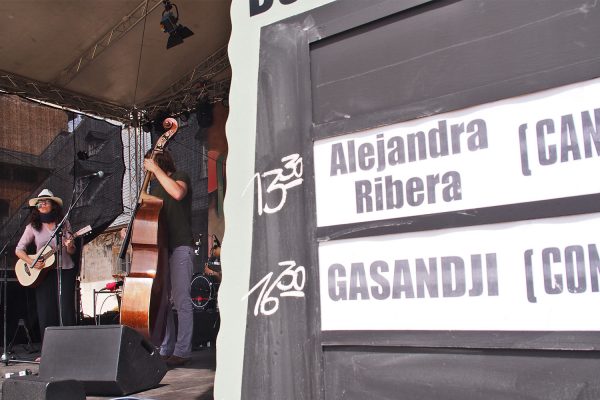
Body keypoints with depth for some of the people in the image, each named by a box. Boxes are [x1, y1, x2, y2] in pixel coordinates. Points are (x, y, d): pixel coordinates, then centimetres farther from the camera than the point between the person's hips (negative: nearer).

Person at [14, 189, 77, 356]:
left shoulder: (64, 223, 4)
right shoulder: (33, 226, 4)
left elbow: (71, 251, 7)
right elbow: (19, 249, 4)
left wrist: (69, 246, -16)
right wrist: (31, 261, -13)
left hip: (65, 270, 0)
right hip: (43, 273, 1)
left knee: (66, 310, -3)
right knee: (46, 312, 1)